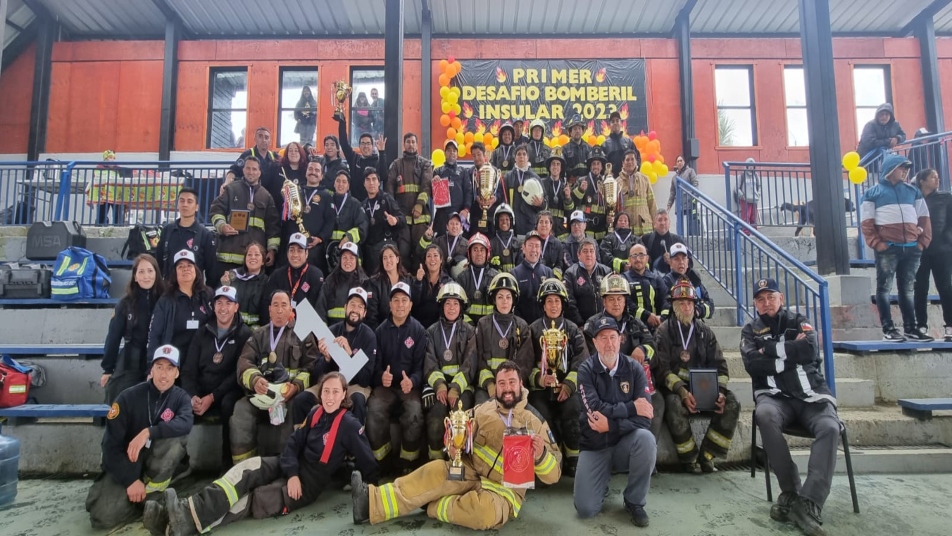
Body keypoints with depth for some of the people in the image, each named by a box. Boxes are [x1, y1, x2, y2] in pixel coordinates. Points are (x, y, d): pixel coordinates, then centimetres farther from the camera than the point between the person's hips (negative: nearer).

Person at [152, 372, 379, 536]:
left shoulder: (349, 425, -12)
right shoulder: (316, 413, 6)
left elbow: (366, 461, -10)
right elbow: (294, 443, 2)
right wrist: (292, 473, -12)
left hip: (311, 481, -5)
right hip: (294, 467, 5)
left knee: (254, 498, -24)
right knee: (250, 468, -20)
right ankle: (190, 510, -32)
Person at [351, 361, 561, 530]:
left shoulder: (535, 422, -5)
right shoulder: (483, 410, 3)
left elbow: (553, 475, -6)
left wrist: (540, 456, -28)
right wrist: (454, 445, -16)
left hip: (504, 489, -3)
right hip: (471, 472, 3)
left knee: (487, 511, -35)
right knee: (436, 470, -22)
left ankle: (432, 505, -13)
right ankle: (373, 500, -19)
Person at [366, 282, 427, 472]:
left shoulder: (418, 331, 1)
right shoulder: (381, 330, 7)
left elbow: (420, 364, -5)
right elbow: (375, 362, 2)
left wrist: (412, 381, -27)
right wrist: (381, 377, -22)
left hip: (410, 385, -1)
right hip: (385, 385, 2)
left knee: (414, 410, -31)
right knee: (374, 408, -28)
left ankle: (408, 462, -9)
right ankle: (380, 461, -9)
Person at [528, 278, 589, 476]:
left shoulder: (573, 330, 14)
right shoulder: (533, 330, 13)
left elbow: (582, 361, 3)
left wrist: (569, 384, -11)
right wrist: (539, 378, -13)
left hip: (568, 386, 0)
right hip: (540, 387, 0)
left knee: (573, 411, -29)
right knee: (542, 415, -27)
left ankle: (573, 459, -12)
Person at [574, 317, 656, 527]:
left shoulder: (634, 369, -7)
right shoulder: (586, 370, -10)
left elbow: (644, 418, -15)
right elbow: (595, 409, -23)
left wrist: (611, 425, -25)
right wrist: (631, 407, -18)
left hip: (625, 443, 1)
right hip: (594, 446, -1)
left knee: (646, 439, -33)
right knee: (585, 509, -14)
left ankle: (635, 501, -8)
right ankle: (603, 482, 23)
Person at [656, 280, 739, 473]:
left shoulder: (705, 331, 11)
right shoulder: (664, 331, -2)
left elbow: (719, 365, 7)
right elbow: (663, 369, -11)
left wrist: (720, 391, -12)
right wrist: (682, 391, -26)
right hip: (675, 387, -4)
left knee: (732, 404, -21)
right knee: (675, 407, -35)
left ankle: (707, 455, -9)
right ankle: (689, 458, -12)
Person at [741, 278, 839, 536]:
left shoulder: (798, 321, 14)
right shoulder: (750, 330, 14)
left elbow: (810, 350, -8)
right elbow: (752, 364, -5)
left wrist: (770, 350, -5)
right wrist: (791, 354, -6)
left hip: (811, 394, 1)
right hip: (775, 396, -1)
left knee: (829, 428, -31)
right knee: (765, 415, -36)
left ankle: (808, 503, -34)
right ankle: (791, 492, -26)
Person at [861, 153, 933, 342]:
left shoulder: (913, 191, 17)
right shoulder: (873, 193, 5)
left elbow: (924, 218, 16)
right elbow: (867, 223, -2)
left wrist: (923, 241, 4)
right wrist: (877, 243, -12)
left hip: (912, 249, 4)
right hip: (887, 249, -4)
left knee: (907, 289, 9)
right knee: (884, 288, -2)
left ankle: (910, 328, 14)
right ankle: (888, 328, 1)